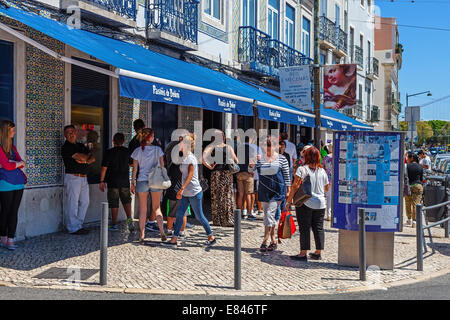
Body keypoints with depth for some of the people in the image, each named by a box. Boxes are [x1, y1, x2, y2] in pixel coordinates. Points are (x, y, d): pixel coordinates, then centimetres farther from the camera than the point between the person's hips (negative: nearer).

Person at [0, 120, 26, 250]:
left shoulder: (12, 147, 17)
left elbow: (21, 164, 9)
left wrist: (11, 162, -8)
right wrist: (19, 163, 3)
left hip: (18, 183, 6)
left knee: (14, 212, 3)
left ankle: (10, 240, 6)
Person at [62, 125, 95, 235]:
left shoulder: (81, 146, 18)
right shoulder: (66, 147, -6)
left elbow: (92, 158, 9)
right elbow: (81, 157, -16)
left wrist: (85, 161, -10)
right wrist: (87, 156, 4)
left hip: (84, 177, 8)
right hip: (72, 177, -8)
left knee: (84, 202, 10)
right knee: (73, 204, -5)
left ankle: (79, 225, 20)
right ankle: (74, 228, 1)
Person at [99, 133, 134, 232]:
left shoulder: (109, 152, -8)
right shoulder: (127, 151, 2)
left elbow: (104, 168, -9)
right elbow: (131, 165, 15)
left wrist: (102, 181, -2)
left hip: (113, 182, -2)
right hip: (125, 181, 3)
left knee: (114, 204, 4)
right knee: (126, 201, 14)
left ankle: (114, 224, 8)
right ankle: (129, 218, -6)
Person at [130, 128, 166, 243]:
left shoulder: (138, 151, 0)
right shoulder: (157, 149, -2)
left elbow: (135, 169, 1)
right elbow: (162, 166, -2)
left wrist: (132, 183, 8)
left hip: (142, 181, 0)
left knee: (143, 209, 10)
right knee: (157, 208, 10)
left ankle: (142, 234, 9)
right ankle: (162, 232, -3)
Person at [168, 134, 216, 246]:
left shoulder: (190, 158, -14)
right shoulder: (186, 157, 12)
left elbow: (190, 175, -20)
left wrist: (182, 188, -27)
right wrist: (182, 190, 21)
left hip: (194, 192, -9)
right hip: (186, 193, 9)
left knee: (199, 216, 1)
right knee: (179, 214, 5)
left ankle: (211, 237, 14)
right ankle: (174, 238, 10)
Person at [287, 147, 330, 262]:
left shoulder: (302, 169, -10)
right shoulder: (322, 171, 6)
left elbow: (296, 186, -16)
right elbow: (327, 188, 15)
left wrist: (289, 199, -7)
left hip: (305, 203, -4)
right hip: (320, 203, 5)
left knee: (304, 228, 0)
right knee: (318, 228, 12)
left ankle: (303, 253, 0)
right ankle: (318, 253, 18)